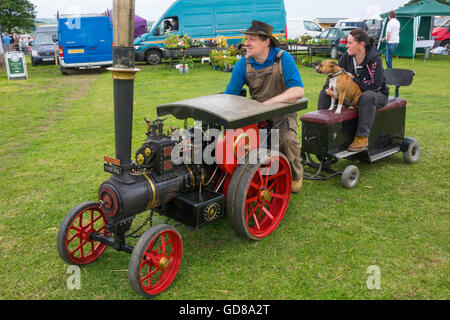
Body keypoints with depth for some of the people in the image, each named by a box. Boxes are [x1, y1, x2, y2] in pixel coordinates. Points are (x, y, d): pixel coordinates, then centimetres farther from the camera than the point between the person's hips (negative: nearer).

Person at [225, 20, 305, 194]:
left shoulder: (283, 59, -13)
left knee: (287, 138, -29)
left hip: (282, 110, -3)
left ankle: (296, 177, 1)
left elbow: (298, 91, -24)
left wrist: (269, 103, -37)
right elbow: (229, 96, -1)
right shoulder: (243, 64, -4)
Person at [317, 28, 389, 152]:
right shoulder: (347, 57, -4)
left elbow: (375, 85, -28)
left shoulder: (375, 59, -21)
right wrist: (328, 89, -22)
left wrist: (353, 78, -25)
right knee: (324, 93, -4)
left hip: (378, 94, -6)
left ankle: (362, 137, -35)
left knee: (367, 96, -43)